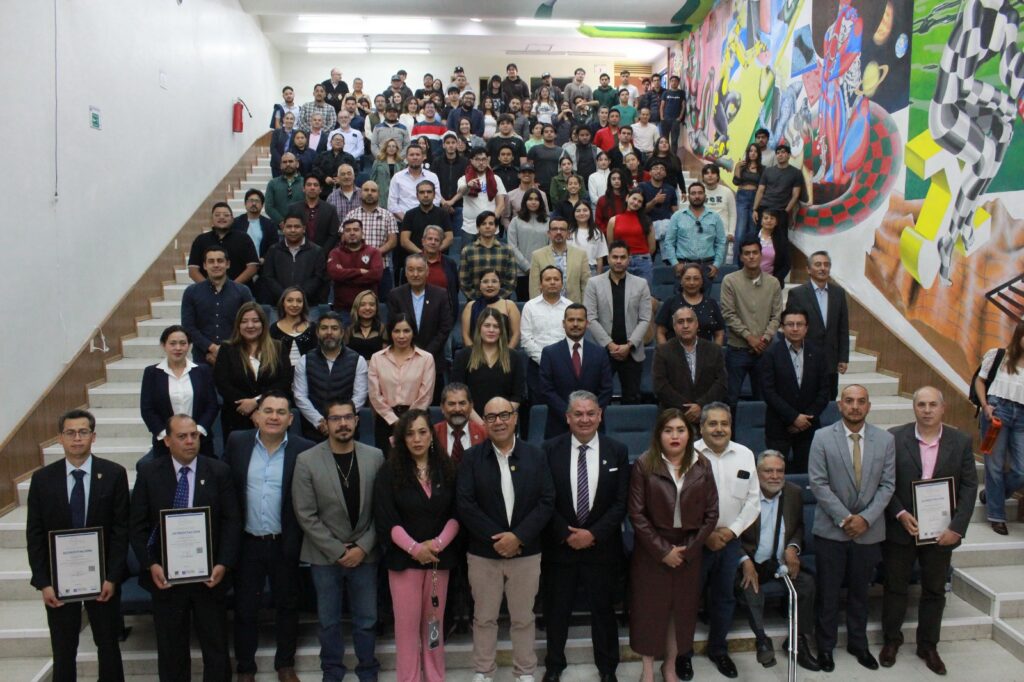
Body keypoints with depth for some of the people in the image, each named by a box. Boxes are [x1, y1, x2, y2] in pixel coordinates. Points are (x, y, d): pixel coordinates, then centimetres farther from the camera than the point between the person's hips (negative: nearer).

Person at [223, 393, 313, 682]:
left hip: (285, 544, -1)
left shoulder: (304, 449, -9)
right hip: (247, 542, 1)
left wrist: (300, 537, -7)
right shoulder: (237, 442, -3)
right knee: (245, 607, 14)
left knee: (287, 605, 14)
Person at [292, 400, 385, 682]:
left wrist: (363, 547, -8)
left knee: (366, 620, 11)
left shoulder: (375, 457, -4)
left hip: (364, 554, 1)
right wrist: (337, 551, -10)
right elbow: (306, 515, -9)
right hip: (325, 556, -1)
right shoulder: (306, 461, -9)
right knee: (328, 621, 12)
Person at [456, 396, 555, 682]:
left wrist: (518, 536, -15)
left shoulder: (536, 456, 0)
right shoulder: (471, 457, -3)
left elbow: (547, 501, -5)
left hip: (526, 552, 0)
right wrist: (495, 538, -16)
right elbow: (464, 504, -9)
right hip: (483, 552, 0)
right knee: (484, 617, 12)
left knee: (523, 618, 13)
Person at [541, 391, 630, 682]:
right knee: (556, 609, 14)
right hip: (559, 544, 0)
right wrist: (565, 534, -12)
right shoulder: (549, 449, -5)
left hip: (603, 546, 0)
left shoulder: (617, 451, -3)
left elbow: (621, 502, -5)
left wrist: (594, 534, -14)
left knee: (603, 608, 14)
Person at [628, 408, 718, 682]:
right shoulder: (644, 464, -9)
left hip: (689, 549, 2)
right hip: (652, 549, -2)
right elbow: (636, 513, -10)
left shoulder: (702, 466, -1)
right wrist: (663, 550, -13)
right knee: (649, 608, 6)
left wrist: (688, 549, -7)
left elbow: (711, 513, 0)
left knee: (682, 608, 11)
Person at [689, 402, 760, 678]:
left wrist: (732, 529, -7)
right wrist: (704, 534, -12)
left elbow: (753, 500, 3)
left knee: (725, 597, 17)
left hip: (731, 540, 4)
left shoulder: (745, 455, 1)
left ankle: (718, 649, 36)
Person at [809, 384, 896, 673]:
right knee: (827, 592, 7)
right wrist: (844, 518, -14)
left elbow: (887, 485, 0)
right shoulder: (822, 437, -6)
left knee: (860, 591, 16)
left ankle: (858, 644, 33)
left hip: (869, 530, 2)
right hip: (831, 529, -2)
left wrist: (865, 518, -11)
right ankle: (825, 646, 23)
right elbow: (818, 483, -9)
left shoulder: (885, 440, 2)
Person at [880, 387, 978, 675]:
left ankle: (928, 646, 31)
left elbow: (969, 486, -3)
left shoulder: (961, 441, -3)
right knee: (895, 587, 12)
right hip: (900, 528, -1)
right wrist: (900, 514, -15)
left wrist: (957, 527, -10)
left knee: (935, 591, 14)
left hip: (941, 531, 2)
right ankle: (891, 640, 30)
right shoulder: (894, 437, -9)